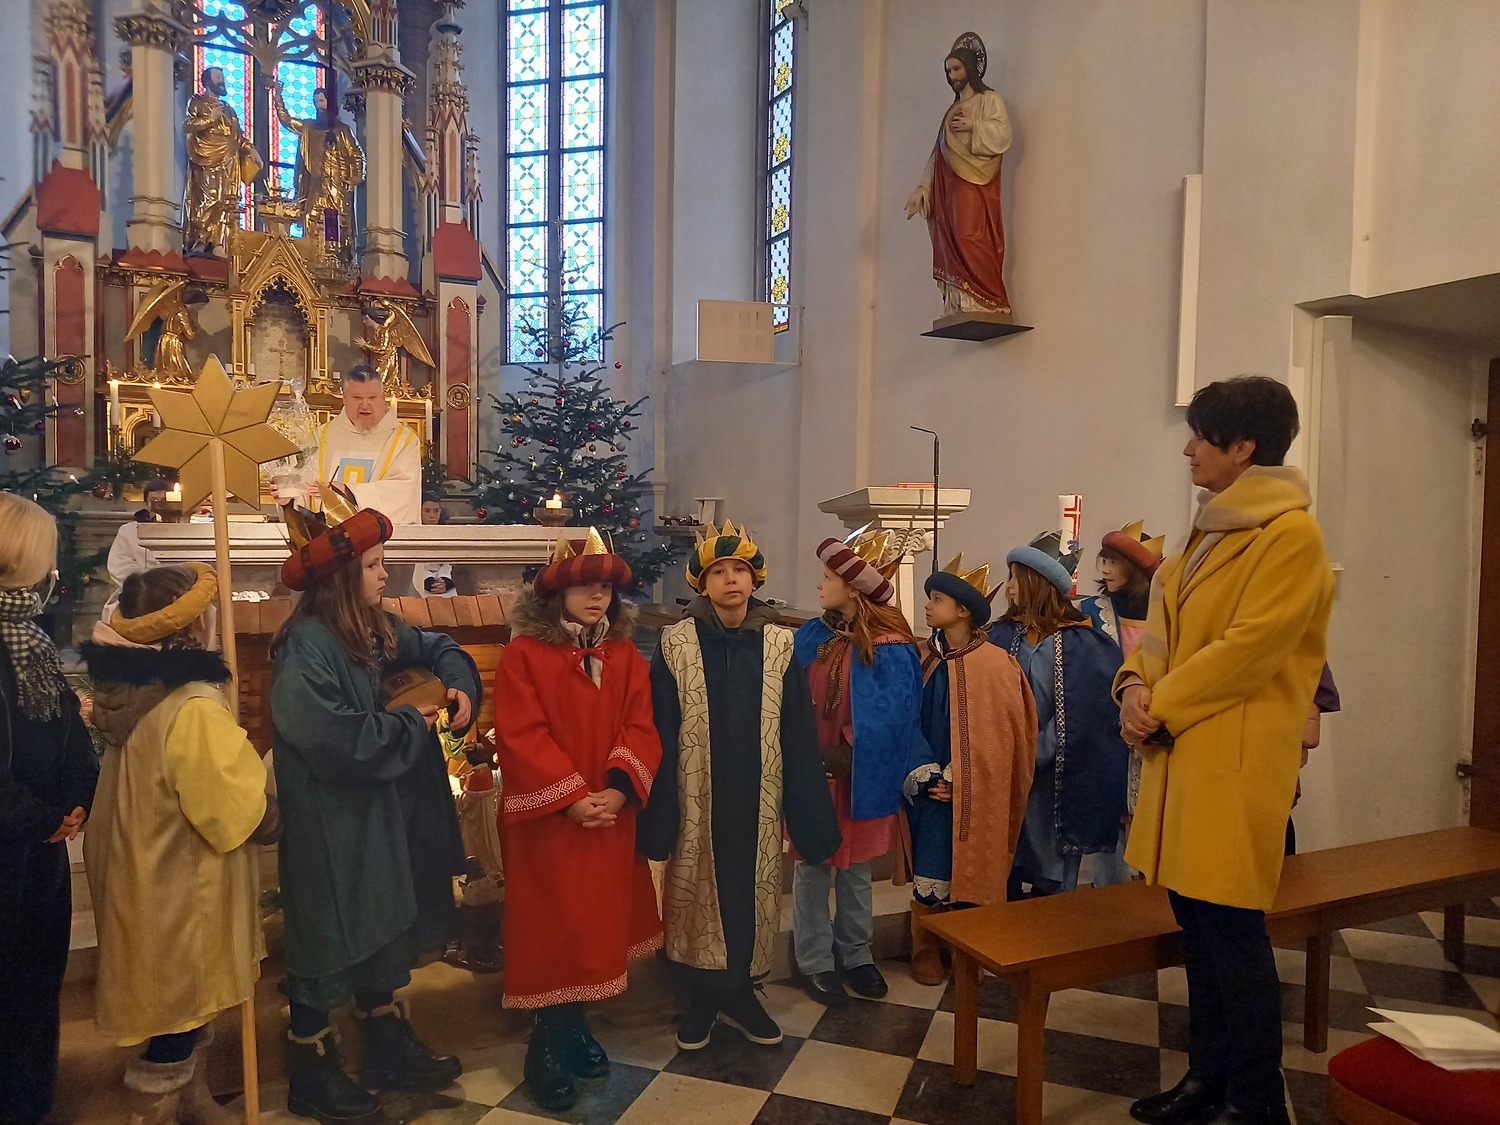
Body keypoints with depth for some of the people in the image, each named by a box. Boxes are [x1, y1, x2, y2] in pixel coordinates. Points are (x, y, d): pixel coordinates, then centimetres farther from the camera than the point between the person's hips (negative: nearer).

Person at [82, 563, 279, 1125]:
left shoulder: (129, 688, -3)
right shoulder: (193, 711, -29)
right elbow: (254, 818, -25)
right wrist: (276, 810, -5)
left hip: (143, 876, 9)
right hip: (179, 892, -9)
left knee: (189, 1006, 26)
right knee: (177, 1013, 10)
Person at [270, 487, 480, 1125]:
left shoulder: (376, 631, 3)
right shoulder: (305, 648, -22)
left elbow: (437, 648, 18)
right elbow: (338, 742, -28)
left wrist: (459, 685, -3)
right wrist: (411, 725, -15)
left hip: (382, 819, 9)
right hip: (329, 829, -8)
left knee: (384, 932, 20)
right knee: (327, 947, 7)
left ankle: (388, 1049, 37)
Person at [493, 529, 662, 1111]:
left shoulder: (626, 657, 8)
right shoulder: (523, 655, -7)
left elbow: (640, 728, 0)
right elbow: (521, 736, -14)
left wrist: (618, 788, -16)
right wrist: (571, 797, -20)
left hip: (611, 816, 5)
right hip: (548, 820, -5)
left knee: (598, 927, 14)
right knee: (554, 931, 1)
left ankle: (575, 1029, 33)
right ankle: (549, 1052, 17)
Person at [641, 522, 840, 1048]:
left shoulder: (780, 645, -1)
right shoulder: (676, 644, -5)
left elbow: (798, 734, 1)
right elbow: (661, 733, -5)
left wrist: (811, 813, -1)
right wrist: (659, 816, -8)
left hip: (758, 797, 2)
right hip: (697, 797, -1)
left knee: (753, 890, 11)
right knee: (699, 890, 8)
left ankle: (739, 991, 31)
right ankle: (703, 996, 28)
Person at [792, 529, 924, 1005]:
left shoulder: (891, 650, -12)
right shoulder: (810, 637, 0)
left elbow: (888, 723, -13)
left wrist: (842, 757, -16)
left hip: (860, 781, -2)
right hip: (809, 774, 2)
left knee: (855, 869, 14)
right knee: (812, 868, 9)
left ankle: (855, 954, 32)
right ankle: (816, 961, 24)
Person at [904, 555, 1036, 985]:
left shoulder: (994, 664, -9)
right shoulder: (929, 660, 4)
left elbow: (995, 735, -9)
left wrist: (956, 780, -13)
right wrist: (921, 773, -9)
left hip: (971, 793, -3)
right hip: (929, 786, 3)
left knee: (967, 867, 5)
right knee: (930, 868, 3)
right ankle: (926, 951, 16)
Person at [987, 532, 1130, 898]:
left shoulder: (1080, 643, -7)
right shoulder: (1002, 634, 4)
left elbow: (1078, 716, -9)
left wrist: (1032, 754, -14)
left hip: (1055, 781, -3)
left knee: (1052, 885, 9)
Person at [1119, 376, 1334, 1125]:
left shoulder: (1291, 535, -11)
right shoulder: (1211, 531, 16)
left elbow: (1249, 647, -18)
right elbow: (1164, 626, 17)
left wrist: (1161, 707, -12)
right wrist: (1136, 684, -1)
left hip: (1236, 757, -8)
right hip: (1182, 751, 8)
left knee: (1232, 931, -1)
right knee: (1198, 924, 14)